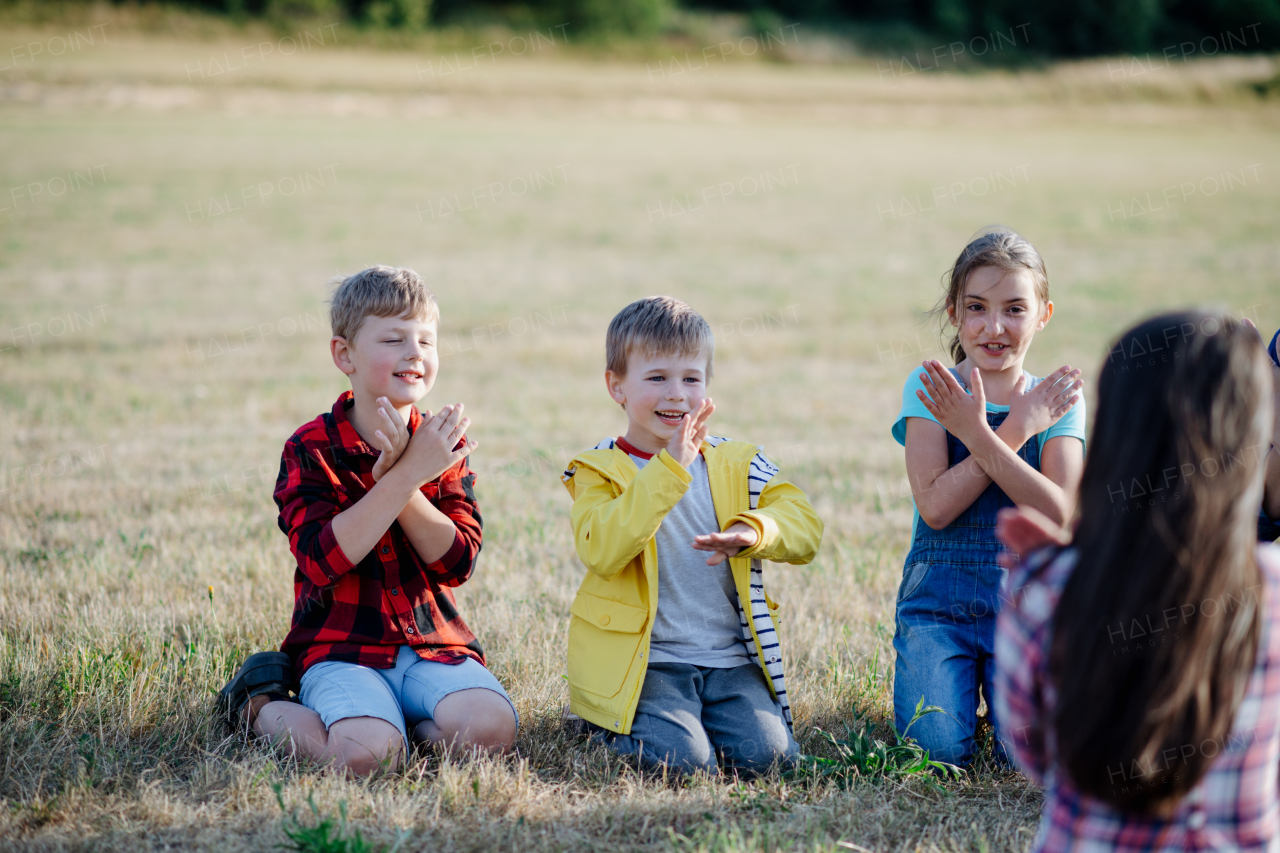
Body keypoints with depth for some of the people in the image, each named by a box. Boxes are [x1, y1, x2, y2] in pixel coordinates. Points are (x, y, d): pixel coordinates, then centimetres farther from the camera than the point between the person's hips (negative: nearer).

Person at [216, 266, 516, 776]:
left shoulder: (444, 446, 8)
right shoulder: (311, 449, -3)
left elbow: (458, 563, -4)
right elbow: (322, 560, -18)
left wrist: (394, 476, -16)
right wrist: (408, 475, -20)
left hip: (434, 643, 3)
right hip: (341, 648, -3)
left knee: (490, 730, -26)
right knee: (368, 755, -29)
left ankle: (392, 715, 3)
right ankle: (259, 706, 1)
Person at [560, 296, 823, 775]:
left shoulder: (737, 465, 11)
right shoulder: (600, 472, -1)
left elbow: (804, 527, 3)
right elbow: (600, 551, -19)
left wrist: (751, 532, -20)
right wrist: (670, 469, -23)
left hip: (731, 659, 4)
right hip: (644, 663, -3)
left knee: (762, 750, -19)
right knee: (681, 758, -25)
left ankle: (691, 717, 13)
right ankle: (603, 721, 7)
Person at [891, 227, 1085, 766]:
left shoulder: (1057, 401, 3)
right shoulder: (928, 388, 0)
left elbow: (1060, 514, -12)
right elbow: (936, 505, -13)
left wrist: (978, 435, -19)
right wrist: (1016, 431, -15)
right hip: (939, 599, -1)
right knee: (939, 748, -19)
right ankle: (961, 683, 14)